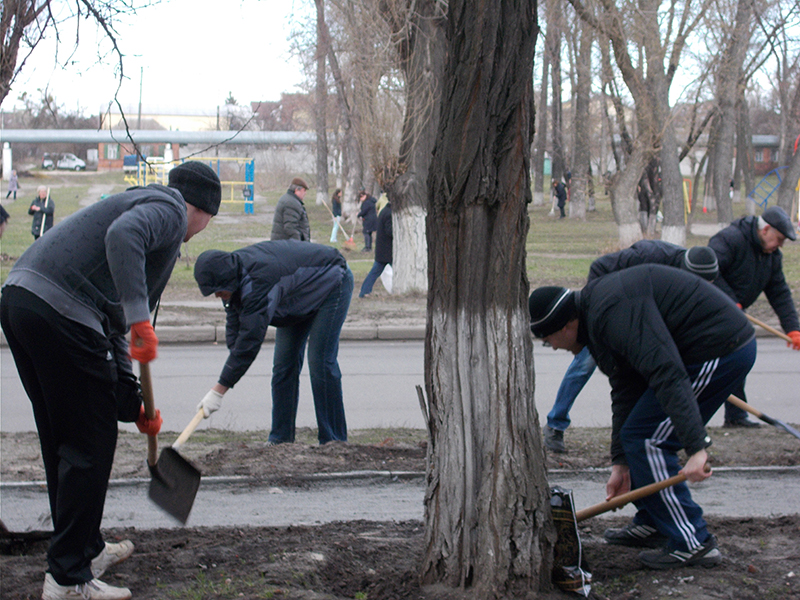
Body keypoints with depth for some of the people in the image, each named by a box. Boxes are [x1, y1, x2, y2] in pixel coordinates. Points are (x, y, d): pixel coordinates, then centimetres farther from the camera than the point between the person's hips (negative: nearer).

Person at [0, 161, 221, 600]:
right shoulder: (169, 208, 3)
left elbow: (110, 321, 33)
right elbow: (122, 236, -23)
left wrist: (134, 404, 33)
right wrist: (139, 320, -25)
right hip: (60, 312, -10)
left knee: (61, 442, 21)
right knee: (90, 445, -1)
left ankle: (87, 550, 35)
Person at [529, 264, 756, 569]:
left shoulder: (613, 312, -21)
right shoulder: (596, 315, 14)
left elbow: (667, 373, -30)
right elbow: (625, 391, 17)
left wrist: (695, 447, -33)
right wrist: (620, 464, 16)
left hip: (721, 352, -11)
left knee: (644, 438, -7)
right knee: (644, 437, 18)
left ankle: (693, 544, -2)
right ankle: (652, 524, 31)